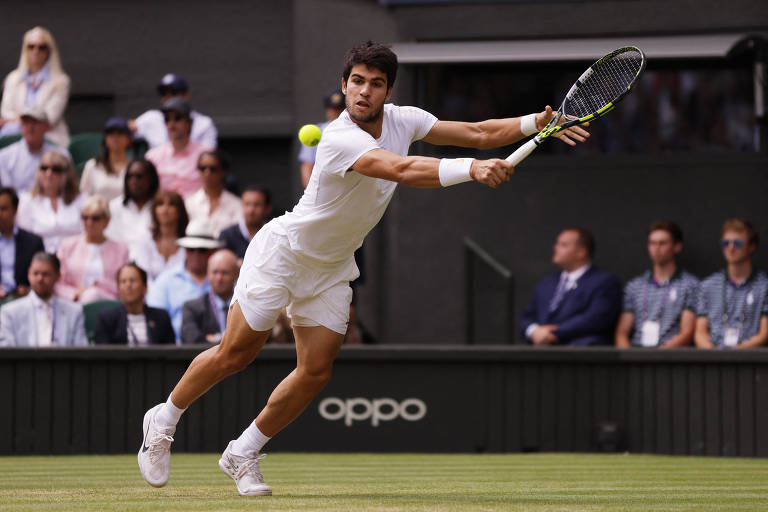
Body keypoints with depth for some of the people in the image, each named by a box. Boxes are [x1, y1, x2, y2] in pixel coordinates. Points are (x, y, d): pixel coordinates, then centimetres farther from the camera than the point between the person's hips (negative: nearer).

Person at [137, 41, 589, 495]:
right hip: (282, 251, -7)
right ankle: (164, 421, 24)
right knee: (235, 355, -1)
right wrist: (472, 168, -57)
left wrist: (539, 123, -16)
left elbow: (476, 133, -4)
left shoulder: (402, 120, -8)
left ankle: (243, 454, 15)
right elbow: (404, 170, -47)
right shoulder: (341, 140, -32)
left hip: (332, 269, 7)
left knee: (315, 373, -2)